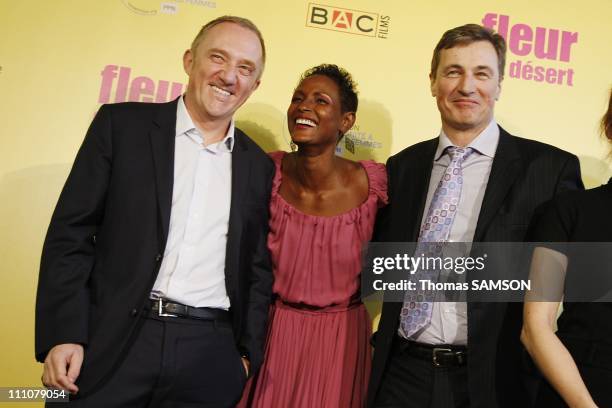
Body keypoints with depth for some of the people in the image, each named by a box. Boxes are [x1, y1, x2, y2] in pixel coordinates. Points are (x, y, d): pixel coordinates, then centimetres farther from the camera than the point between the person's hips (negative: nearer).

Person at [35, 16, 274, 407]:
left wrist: (249, 354, 6)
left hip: (211, 354, 3)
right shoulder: (122, 124, 1)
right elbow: (71, 233, -3)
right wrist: (63, 334, -9)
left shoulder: (259, 166, 9)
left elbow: (259, 270, 11)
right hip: (113, 344, -2)